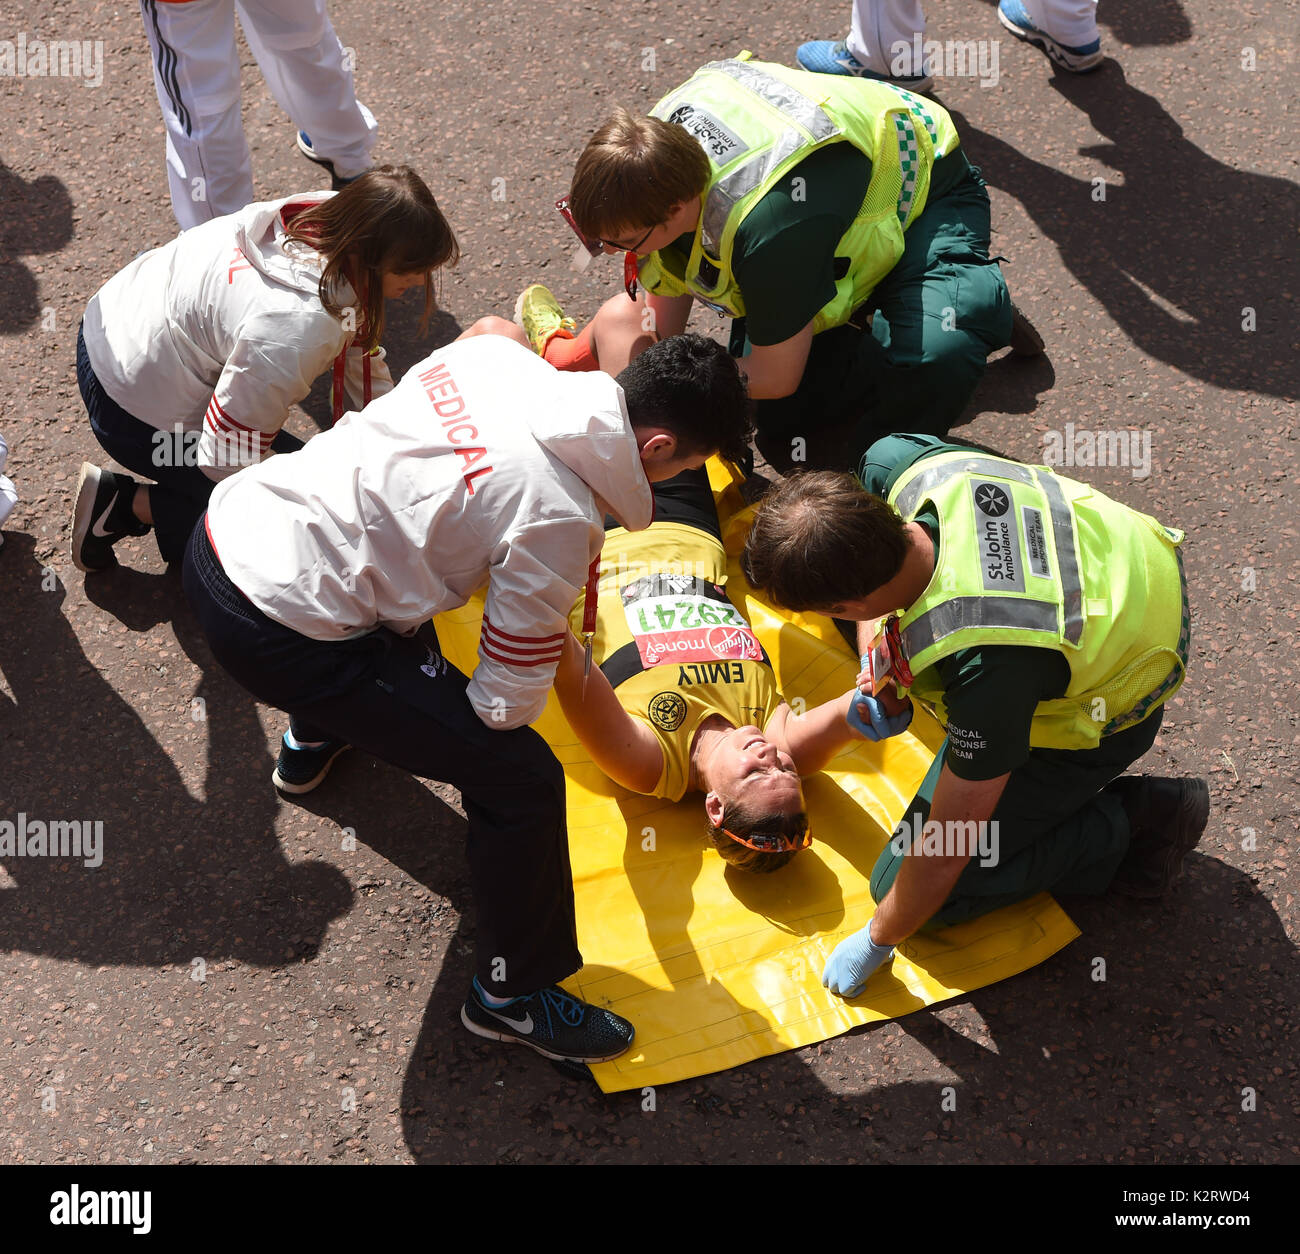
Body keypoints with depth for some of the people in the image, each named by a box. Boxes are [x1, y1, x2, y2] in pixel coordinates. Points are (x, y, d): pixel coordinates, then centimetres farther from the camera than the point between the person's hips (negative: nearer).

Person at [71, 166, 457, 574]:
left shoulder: (335, 215, -15)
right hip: (136, 408, -8)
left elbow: (357, 345, 2)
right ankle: (127, 504, 5)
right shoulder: (294, 333, -39)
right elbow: (223, 460, -28)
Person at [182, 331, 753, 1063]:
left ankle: (315, 738, 63)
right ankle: (514, 995, 21)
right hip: (276, 633, -8)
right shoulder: (560, 519, -18)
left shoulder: (497, 353, 0)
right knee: (525, 780, 0)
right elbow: (507, 704, -11)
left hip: (222, 531, 9)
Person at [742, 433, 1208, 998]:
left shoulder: (986, 667, -44)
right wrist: (877, 665, -12)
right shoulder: (897, 463, -28)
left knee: (901, 885, -2)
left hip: (1102, 712, -7)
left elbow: (943, 852, -29)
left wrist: (875, 942, -12)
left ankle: (1127, 825, 4)